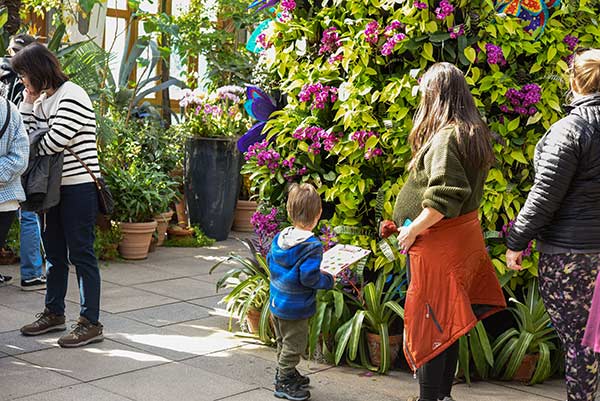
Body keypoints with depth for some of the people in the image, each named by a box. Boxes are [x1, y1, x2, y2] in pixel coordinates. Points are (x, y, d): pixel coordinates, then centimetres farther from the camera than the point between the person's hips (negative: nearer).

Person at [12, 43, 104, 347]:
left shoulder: (71, 97, -15)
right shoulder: (43, 99, 13)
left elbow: (52, 142, -21)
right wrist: (29, 103, 2)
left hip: (79, 187, -9)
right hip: (56, 187, 9)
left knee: (81, 254, -5)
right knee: (55, 253, 15)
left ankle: (91, 323, 1)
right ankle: (54, 314, 28)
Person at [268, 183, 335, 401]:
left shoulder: (279, 238, -1)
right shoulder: (311, 246, -24)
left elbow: (270, 262, 10)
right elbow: (309, 277, -26)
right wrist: (327, 280, -9)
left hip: (276, 302, 8)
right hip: (296, 307, -8)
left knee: (283, 342, 23)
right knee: (293, 345, 7)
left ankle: (287, 374, 39)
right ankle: (284, 383, 17)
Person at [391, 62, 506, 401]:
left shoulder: (446, 136, -19)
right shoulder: (475, 133, 9)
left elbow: (445, 196, -28)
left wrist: (412, 230, -16)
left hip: (440, 241, -9)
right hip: (466, 233, 9)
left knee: (428, 323, 2)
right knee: (447, 322, 18)